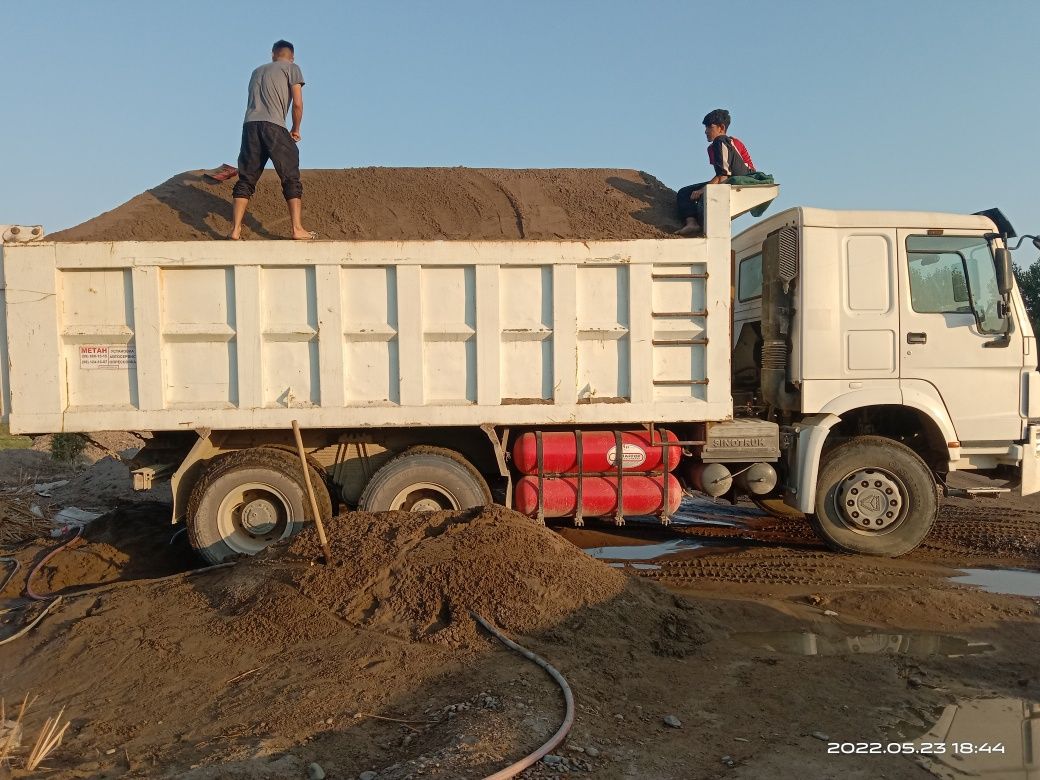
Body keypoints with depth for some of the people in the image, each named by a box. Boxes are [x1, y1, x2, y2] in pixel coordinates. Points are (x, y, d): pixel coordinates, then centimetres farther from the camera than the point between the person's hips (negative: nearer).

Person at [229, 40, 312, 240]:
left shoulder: (257, 71, 30)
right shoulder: (292, 68, 13)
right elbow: (297, 104, 2)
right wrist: (295, 130, 16)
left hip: (249, 124, 5)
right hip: (274, 126, -5)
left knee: (246, 180, 6)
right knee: (291, 178, 1)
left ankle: (235, 230, 0)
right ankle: (298, 229, -6)